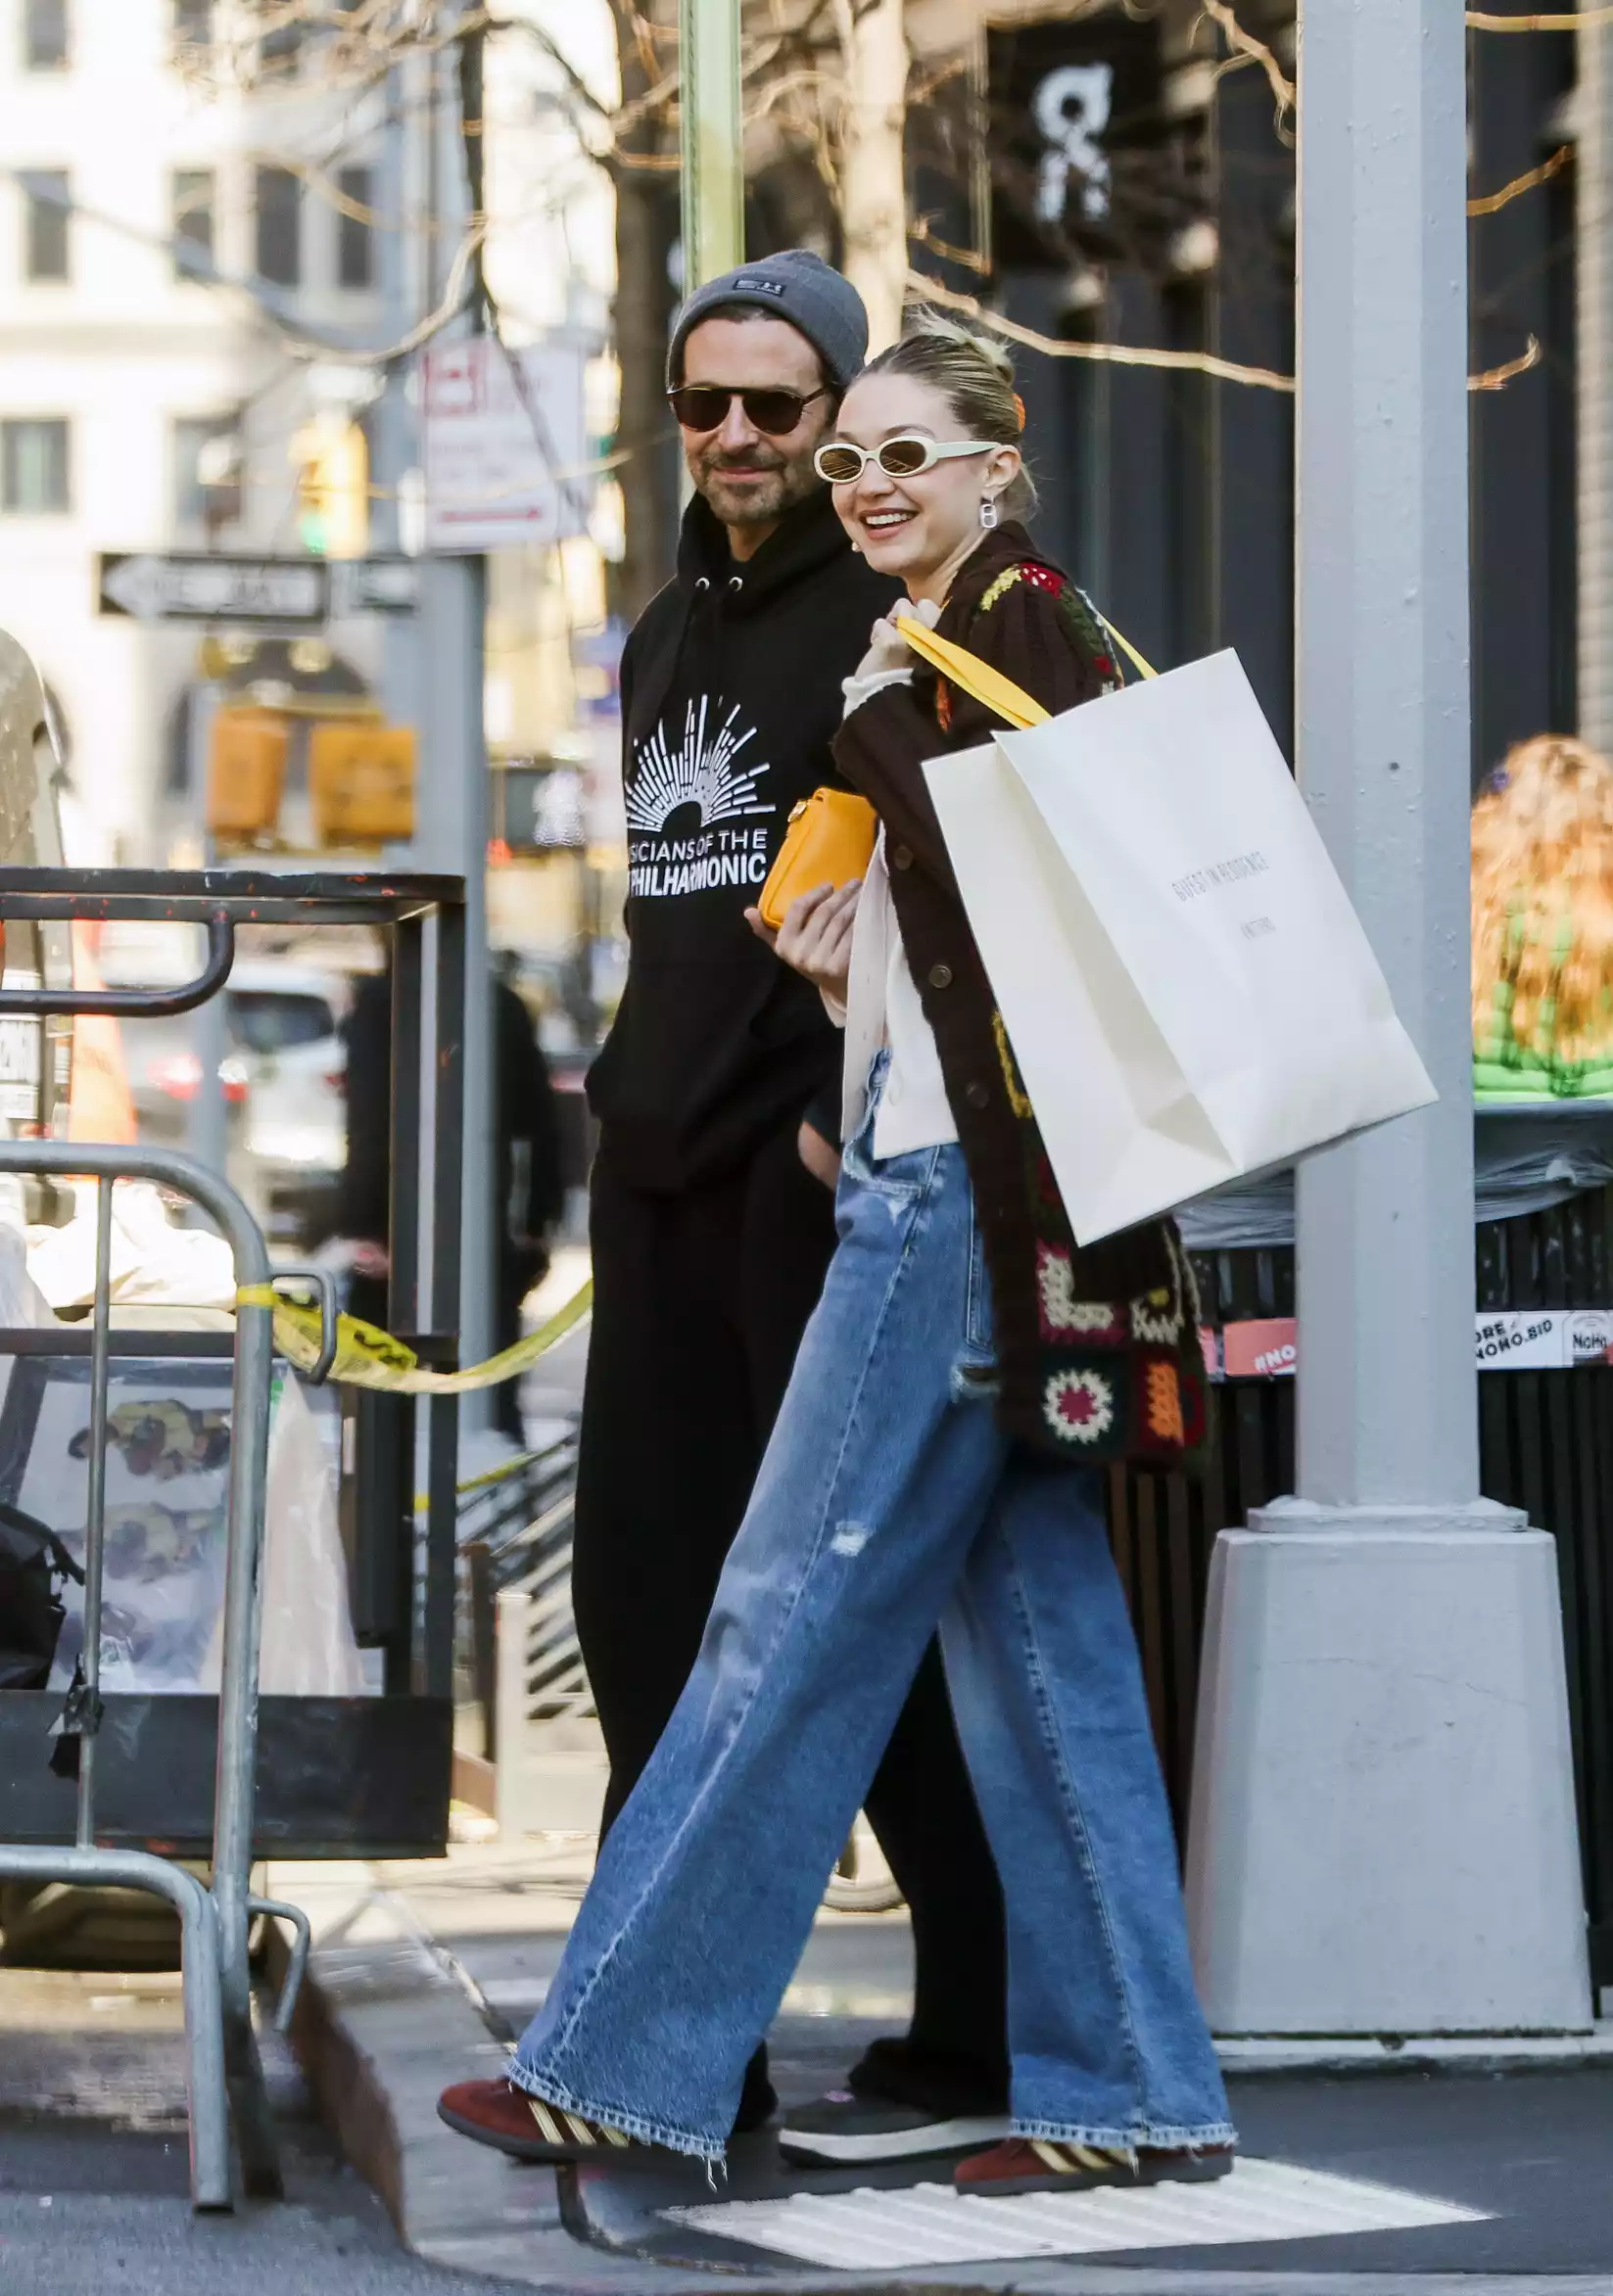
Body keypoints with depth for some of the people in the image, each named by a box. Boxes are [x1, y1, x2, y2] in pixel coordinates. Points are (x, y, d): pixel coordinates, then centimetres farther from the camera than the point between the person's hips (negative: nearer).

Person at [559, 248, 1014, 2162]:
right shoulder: (670, 631, 19)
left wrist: (857, 1116, -21)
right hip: (660, 1161, 9)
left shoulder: (885, 616, -7)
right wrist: (639, 1091, 19)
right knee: (640, 1584, 8)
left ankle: (982, 2036, 0)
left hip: (819, 1168, -8)